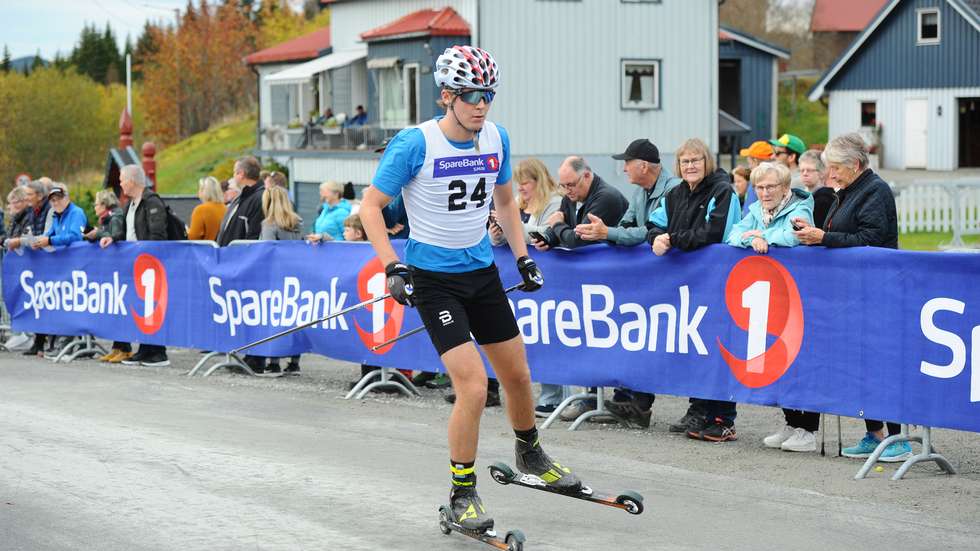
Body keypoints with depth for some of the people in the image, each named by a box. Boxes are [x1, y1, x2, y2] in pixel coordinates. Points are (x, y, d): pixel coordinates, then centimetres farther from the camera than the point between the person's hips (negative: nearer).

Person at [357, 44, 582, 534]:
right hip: (433, 278, -6)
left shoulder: (496, 138, -1)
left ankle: (529, 453, 43)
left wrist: (523, 256, 9)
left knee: (517, 374, 15)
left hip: (482, 272, 6)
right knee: (473, 387, -15)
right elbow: (370, 206, -12)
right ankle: (462, 496, 1)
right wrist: (393, 267, -22)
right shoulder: (415, 144, -18)